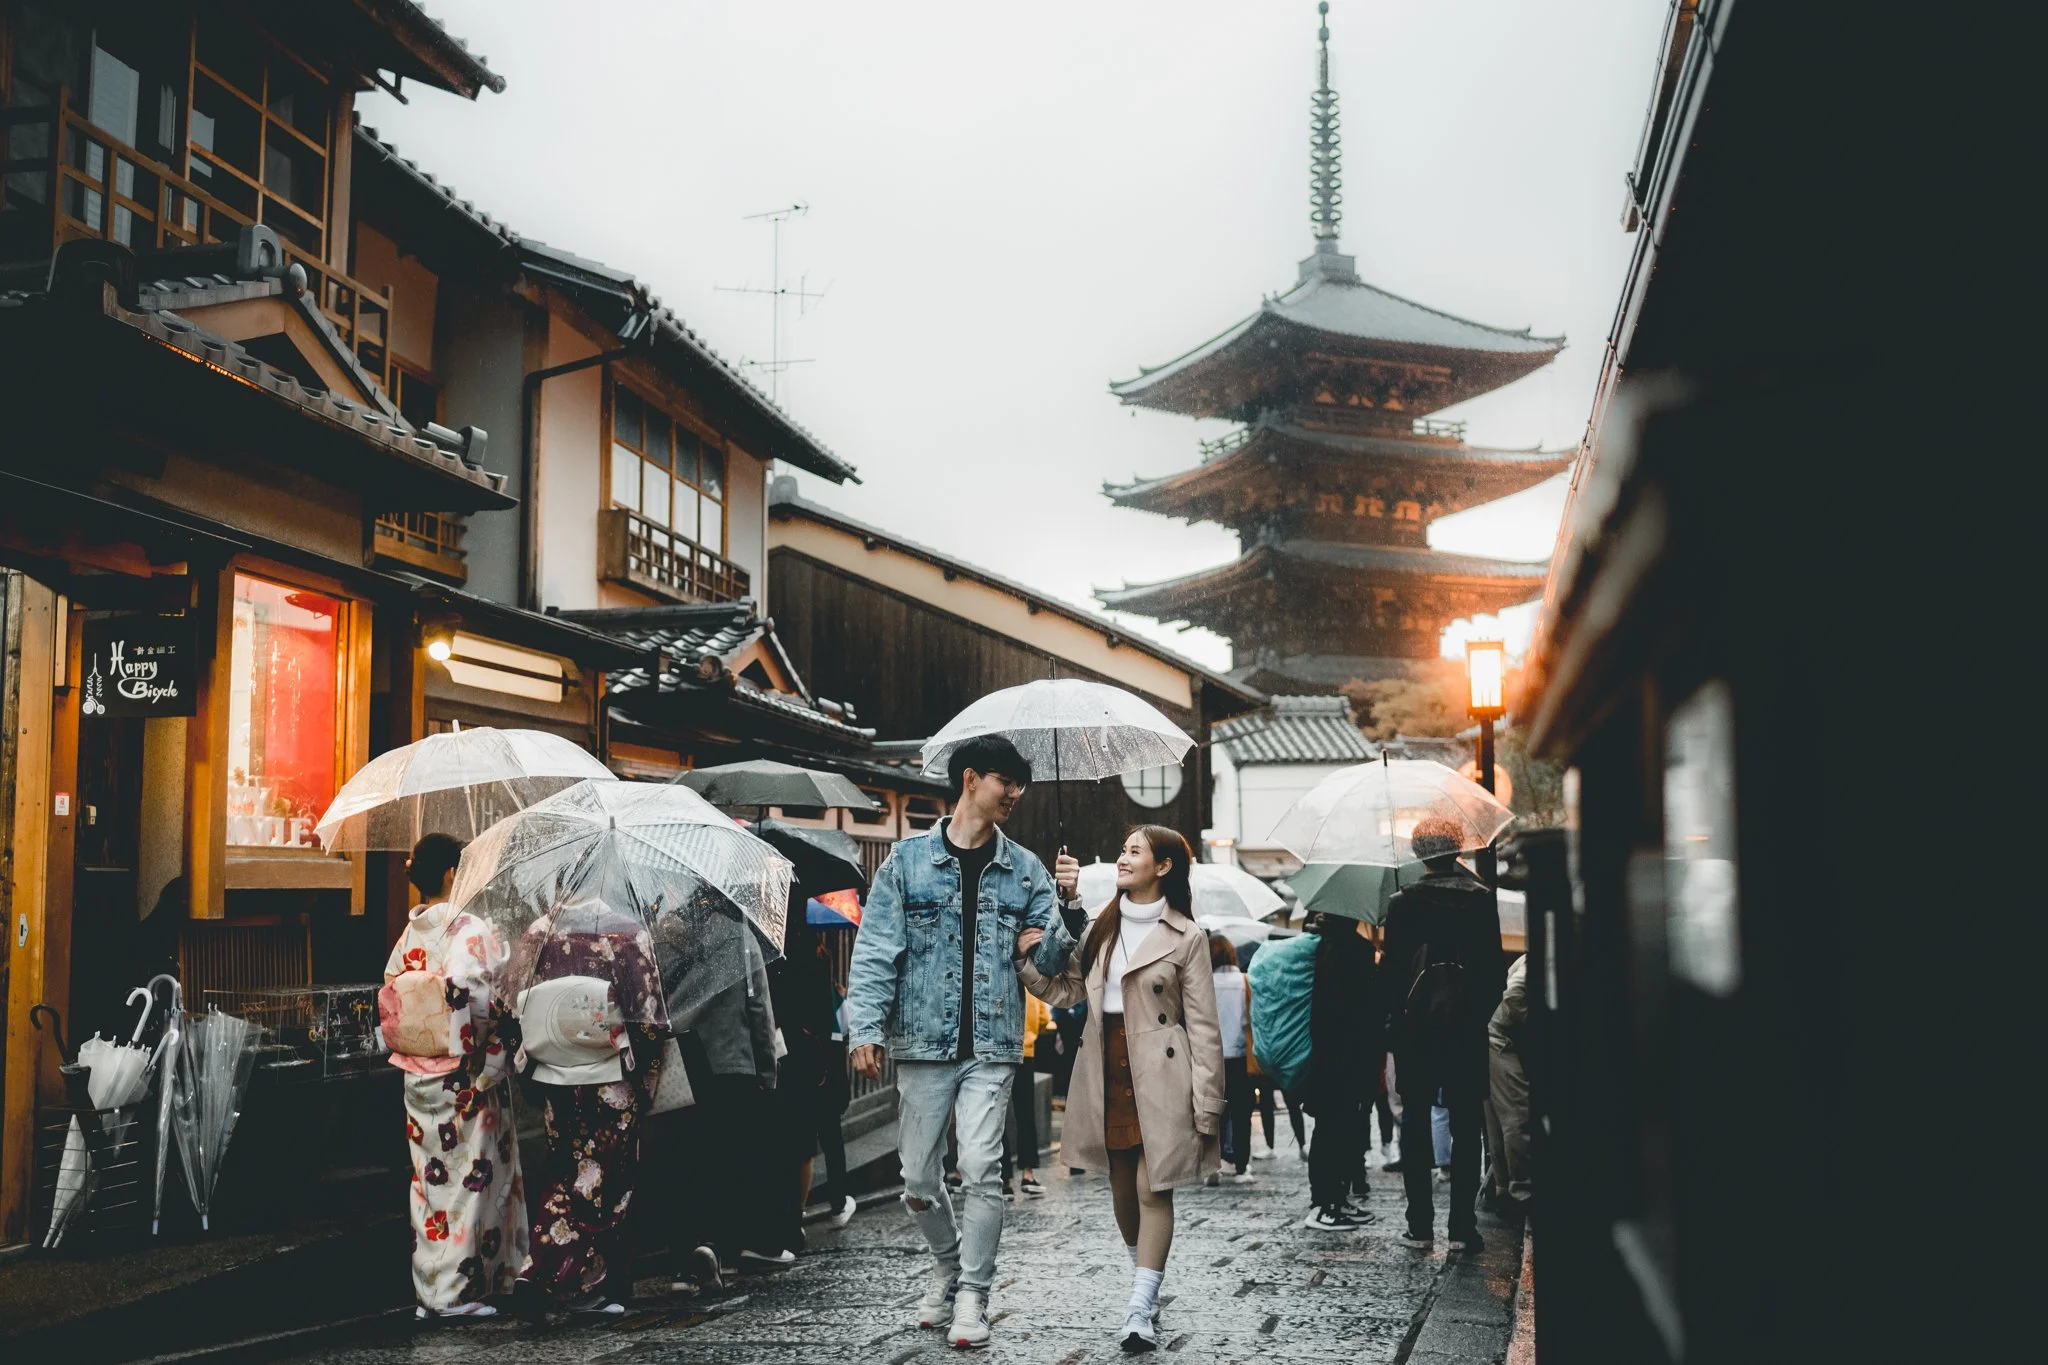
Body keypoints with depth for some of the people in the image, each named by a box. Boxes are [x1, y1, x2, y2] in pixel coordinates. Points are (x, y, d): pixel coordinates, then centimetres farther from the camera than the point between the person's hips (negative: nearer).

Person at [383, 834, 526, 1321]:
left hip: (419, 1077, 7)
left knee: (430, 1179, 13)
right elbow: (476, 1003, -21)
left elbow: (388, 998, 7)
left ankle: (428, 1290, 20)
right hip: (467, 1079, -6)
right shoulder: (471, 932, -16)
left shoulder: (408, 936, 4)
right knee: (469, 1179, 3)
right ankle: (456, 1291, 7)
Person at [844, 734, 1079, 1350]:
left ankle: (972, 1295, 4)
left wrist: (1069, 904, -12)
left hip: (992, 1046, 1)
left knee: (980, 1172, -9)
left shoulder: (1023, 868, 9)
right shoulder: (909, 860, 2)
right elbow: (875, 951, -1)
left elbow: (1052, 958, 6)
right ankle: (947, 1264, 32)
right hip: (923, 1044, 0)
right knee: (918, 1179, 7)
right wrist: (865, 1027, -12)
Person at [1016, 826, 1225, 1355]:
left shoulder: (1185, 937, -5)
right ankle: (1144, 1286, 31)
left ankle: (1141, 1309, -6)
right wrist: (1028, 961, -10)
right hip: (1106, 1068, 6)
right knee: (1121, 1185, 14)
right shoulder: (1101, 928, 11)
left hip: (1158, 1072, -5)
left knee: (1153, 1187, -6)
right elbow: (1065, 989, 8)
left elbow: (1203, 1027, -6)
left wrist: (1206, 1107, -10)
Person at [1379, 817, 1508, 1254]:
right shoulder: (1481, 899, -2)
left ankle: (1419, 1224, 6)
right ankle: (1462, 1227, 2)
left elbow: (1392, 968, -4)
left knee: (1416, 1124, 7)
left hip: (1415, 1026, 0)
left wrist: (1395, 1017, 6)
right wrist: (1482, 1010, 11)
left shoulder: (1403, 902, -4)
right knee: (1465, 1127, 5)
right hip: (1467, 1029, 0)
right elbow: (1496, 968, -1)